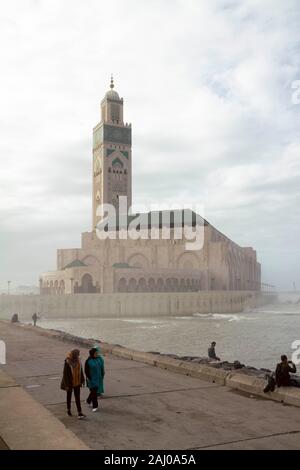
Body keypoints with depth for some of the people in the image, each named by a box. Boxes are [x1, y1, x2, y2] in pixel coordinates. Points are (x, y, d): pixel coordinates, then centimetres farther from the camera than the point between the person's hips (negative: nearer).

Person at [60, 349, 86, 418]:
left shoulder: (78, 360, -5)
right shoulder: (67, 362, -22)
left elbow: (81, 371, 6)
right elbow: (65, 374, -19)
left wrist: (82, 380, 8)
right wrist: (66, 385, -18)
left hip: (77, 382, 4)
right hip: (70, 383, -4)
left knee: (77, 397, 3)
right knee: (69, 396, 16)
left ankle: (80, 413, 3)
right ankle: (68, 409, 37)